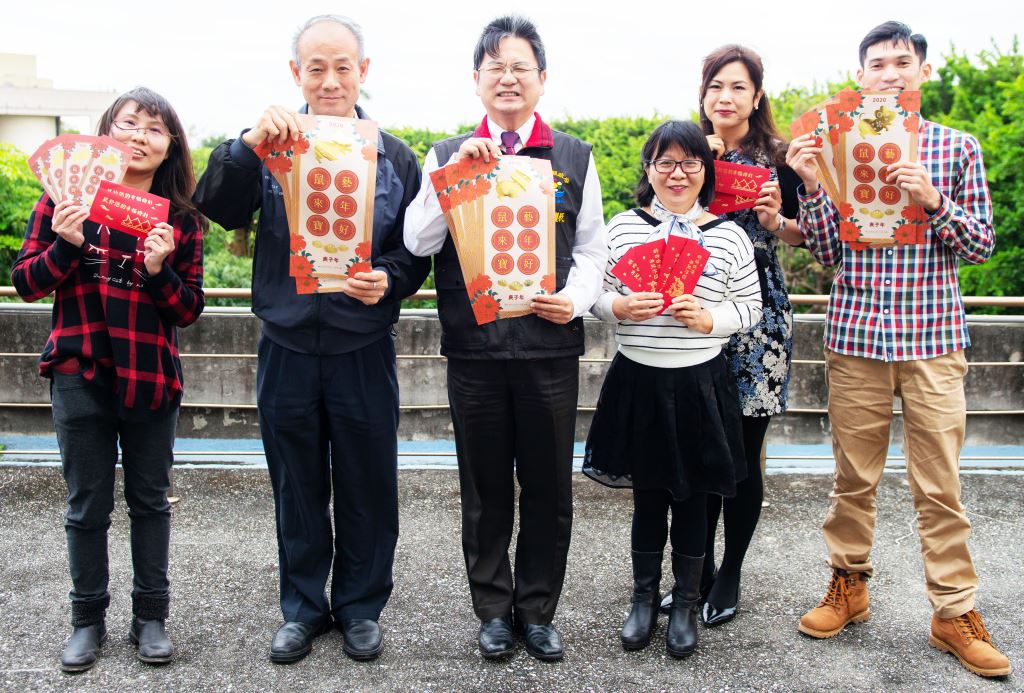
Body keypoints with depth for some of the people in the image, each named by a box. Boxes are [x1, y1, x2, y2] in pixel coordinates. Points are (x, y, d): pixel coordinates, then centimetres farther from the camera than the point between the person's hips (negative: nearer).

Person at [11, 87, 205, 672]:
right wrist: (66, 245, -16)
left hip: (152, 377, 1)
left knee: (151, 500, 11)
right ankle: (89, 619, 25)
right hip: (81, 376, 0)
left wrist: (160, 271, -17)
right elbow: (26, 282, 1)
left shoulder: (181, 217, 2)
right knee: (87, 505, 9)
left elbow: (190, 310, 0)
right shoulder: (68, 197, 0)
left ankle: (151, 617, 24)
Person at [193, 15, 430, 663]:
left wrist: (387, 280, -17)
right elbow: (218, 210, -12)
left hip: (364, 350, 0)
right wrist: (248, 143, -27)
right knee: (297, 487, 13)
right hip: (287, 347, 1)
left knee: (367, 487, 9)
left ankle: (362, 605, 29)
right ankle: (303, 605, 31)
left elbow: (418, 249, 4)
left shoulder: (394, 156, 3)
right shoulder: (270, 147, 2)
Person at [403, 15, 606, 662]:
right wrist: (456, 169, -13)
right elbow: (419, 241, -4)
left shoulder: (575, 156, 7)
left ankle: (538, 609, 27)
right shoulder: (447, 155, 7)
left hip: (551, 346, 0)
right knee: (485, 486, 11)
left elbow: (592, 249, 8)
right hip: (475, 347, 0)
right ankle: (494, 609, 28)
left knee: (549, 486, 9)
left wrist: (577, 298, -10)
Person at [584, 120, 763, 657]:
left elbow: (750, 306, 3)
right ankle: (644, 598, 31)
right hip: (637, 381, 1)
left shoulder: (728, 234, 0)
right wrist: (619, 307, -14)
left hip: (700, 384, 0)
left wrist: (708, 319, -14)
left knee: (691, 496, 11)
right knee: (647, 494, 13)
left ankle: (686, 605, 29)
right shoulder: (622, 226, 2)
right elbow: (596, 293, 6)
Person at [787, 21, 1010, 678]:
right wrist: (811, 187, -11)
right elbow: (827, 253, 3)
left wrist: (932, 200, -14)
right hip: (856, 333, 1)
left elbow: (982, 244, 3)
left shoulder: (958, 148, 5)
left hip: (933, 336, -1)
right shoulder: (838, 147, 6)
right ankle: (849, 586, 27)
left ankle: (955, 610, 16)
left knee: (940, 483, 3)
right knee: (854, 476, 10)